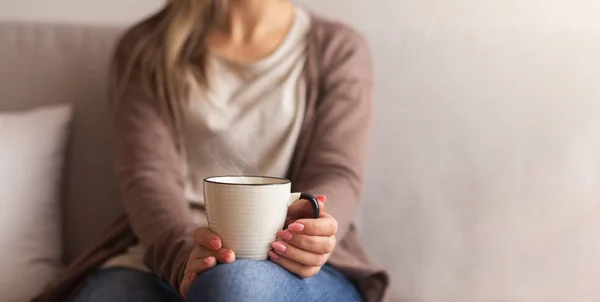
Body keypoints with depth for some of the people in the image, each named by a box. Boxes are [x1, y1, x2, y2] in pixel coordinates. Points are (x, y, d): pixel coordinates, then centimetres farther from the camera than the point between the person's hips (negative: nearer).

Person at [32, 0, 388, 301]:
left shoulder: (339, 49, 14)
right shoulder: (145, 48, 14)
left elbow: (337, 175, 1)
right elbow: (148, 175, -1)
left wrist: (308, 232, -24)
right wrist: (183, 254, -24)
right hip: (161, 257, 1)